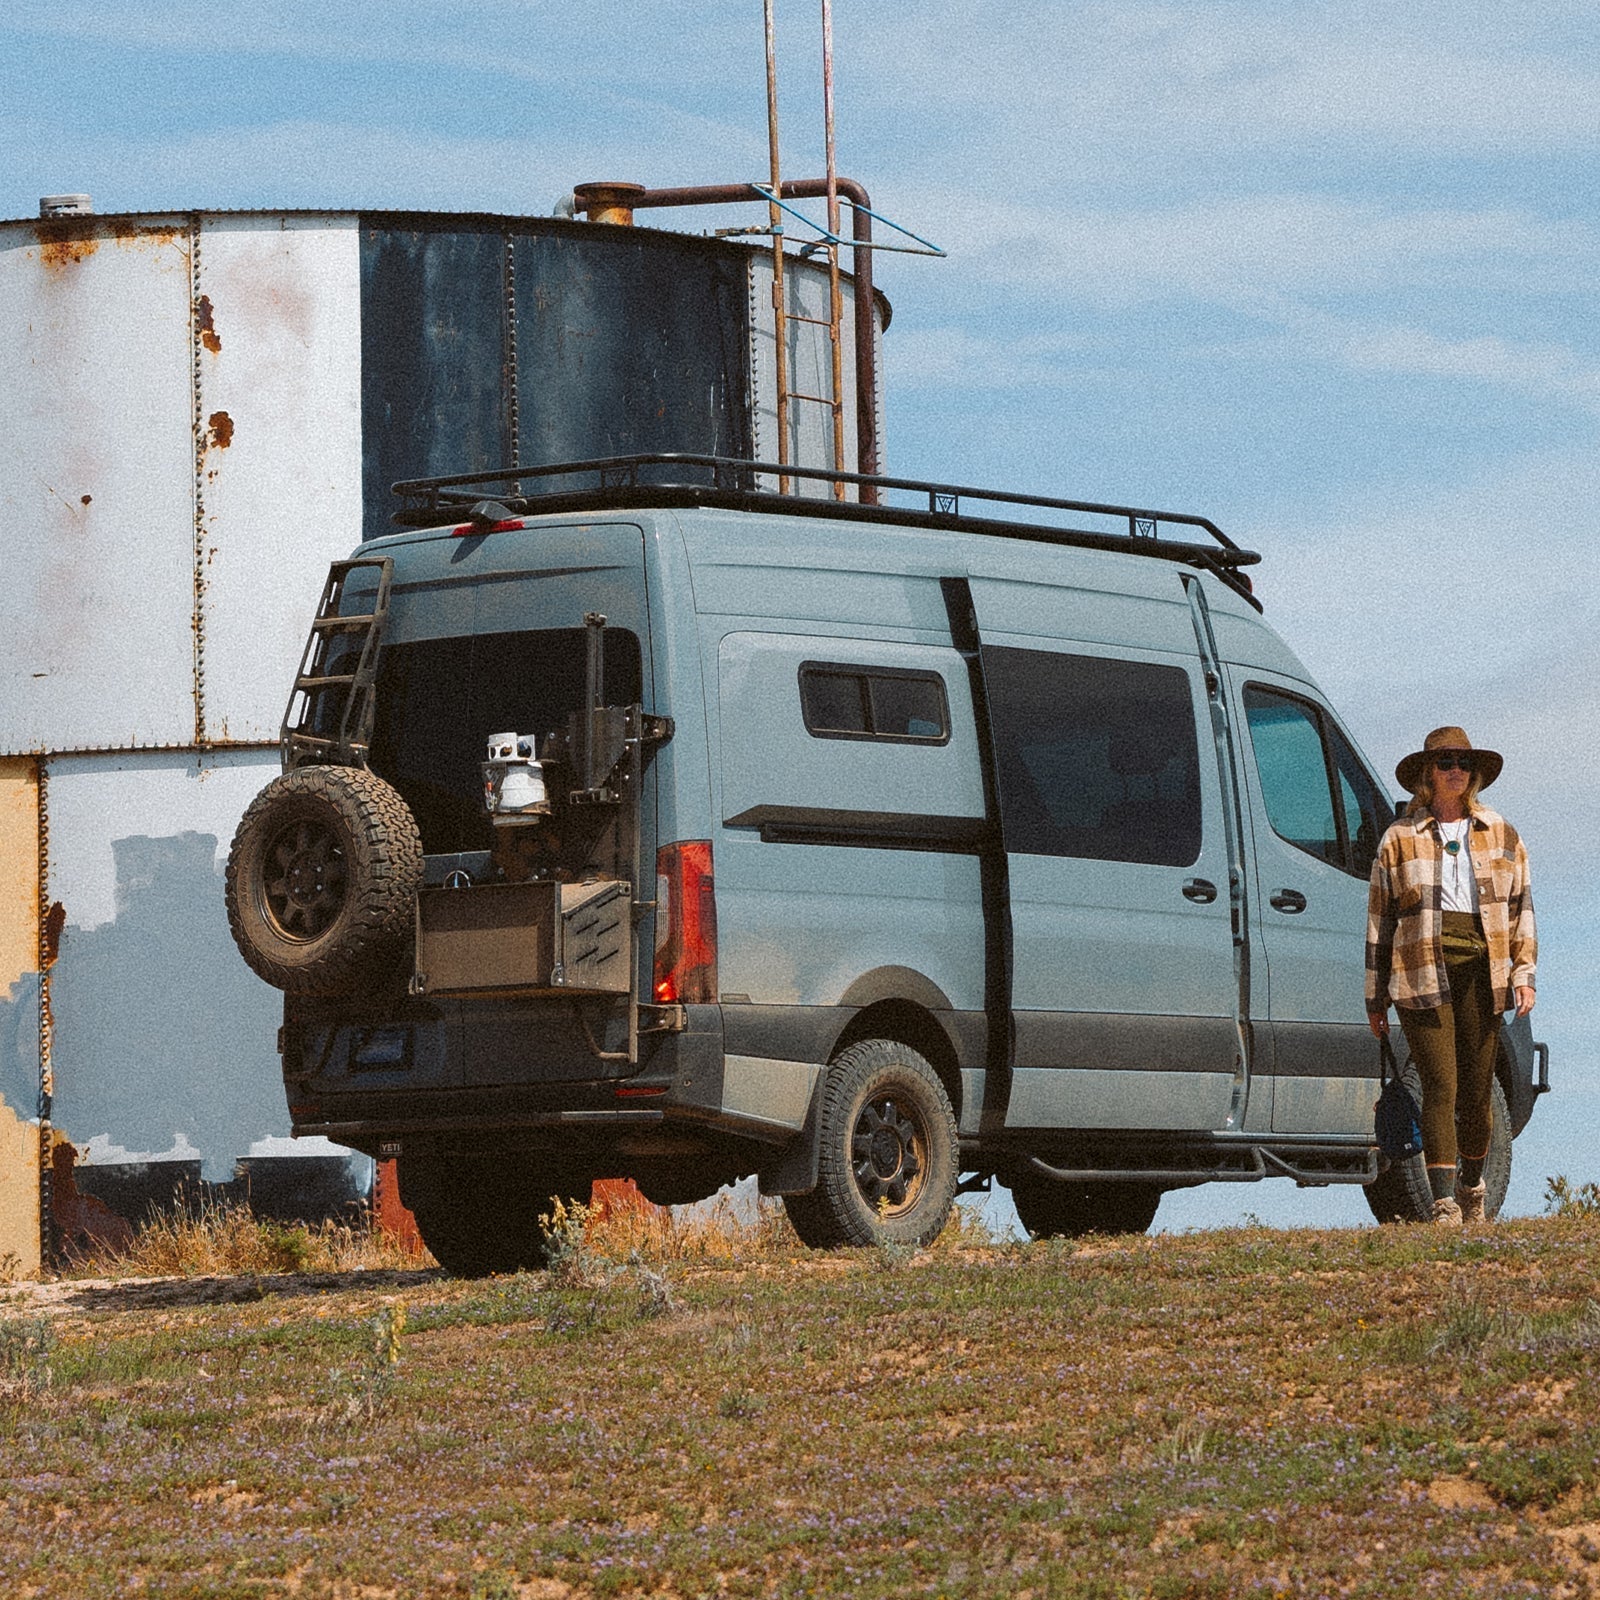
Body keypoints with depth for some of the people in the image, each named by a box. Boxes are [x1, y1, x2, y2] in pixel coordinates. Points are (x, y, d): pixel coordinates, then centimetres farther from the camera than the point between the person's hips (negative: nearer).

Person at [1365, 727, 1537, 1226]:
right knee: (1441, 1085, -11)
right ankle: (1444, 1203, -13)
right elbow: (1379, 918, 10)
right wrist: (1375, 995, 9)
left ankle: (1472, 1185, 26)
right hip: (1421, 971, -2)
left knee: (1477, 1089, 4)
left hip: (1481, 969, 2)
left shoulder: (1500, 834, 13)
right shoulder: (1400, 839, 8)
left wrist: (1524, 973, 3)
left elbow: (1521, 907, 14)